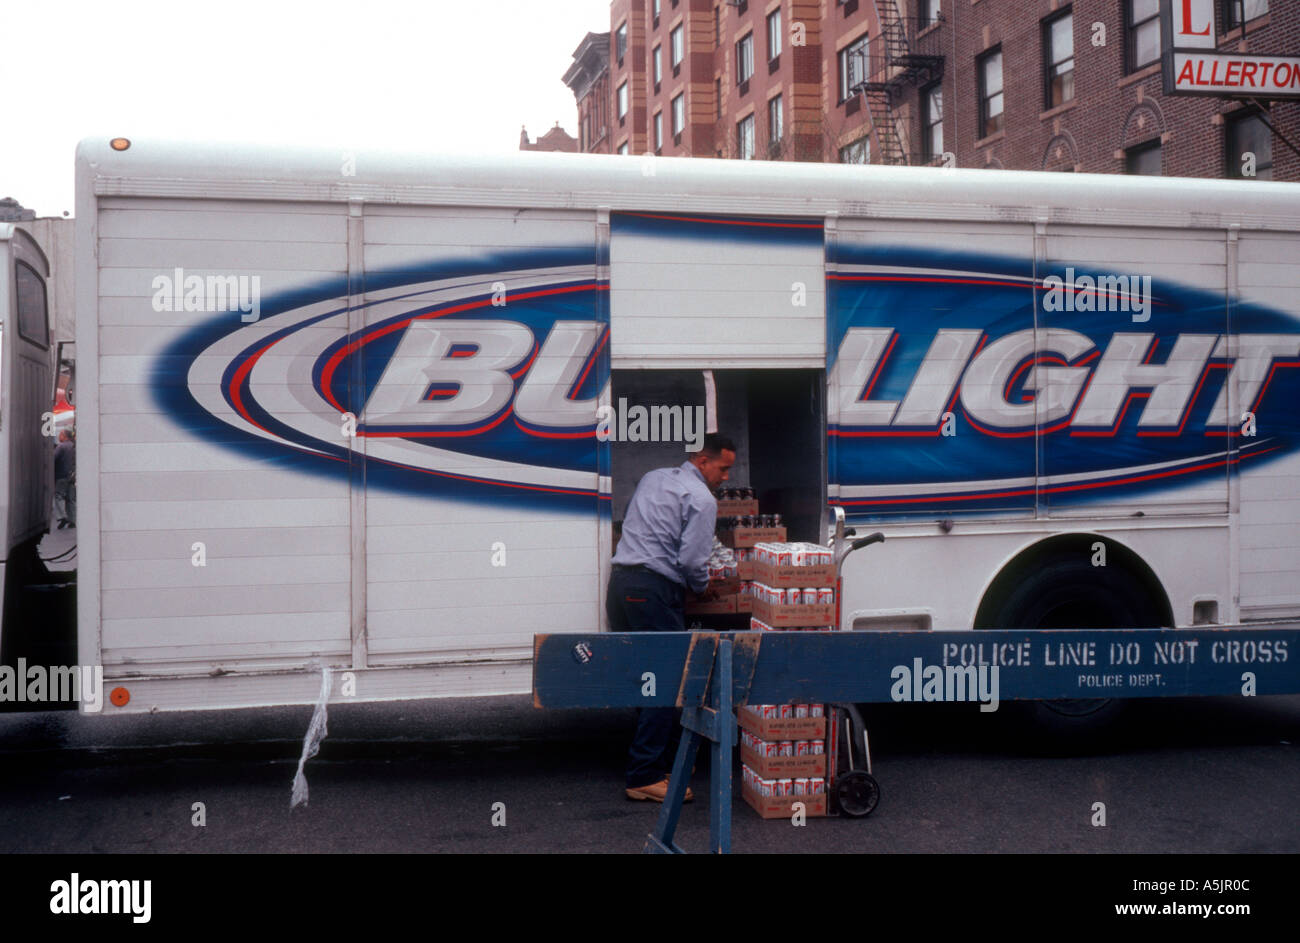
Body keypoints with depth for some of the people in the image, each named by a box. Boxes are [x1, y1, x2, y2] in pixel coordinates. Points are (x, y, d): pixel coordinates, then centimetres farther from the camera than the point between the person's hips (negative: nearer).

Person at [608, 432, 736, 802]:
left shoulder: (652, 478, 20)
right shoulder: (701, 499, -6)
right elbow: (692, 560, -13)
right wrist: (703, 587, 8)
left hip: (620, 583, 9)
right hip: (655, 591, -9)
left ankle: (654, 762, 21)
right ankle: (646, 776, -8)